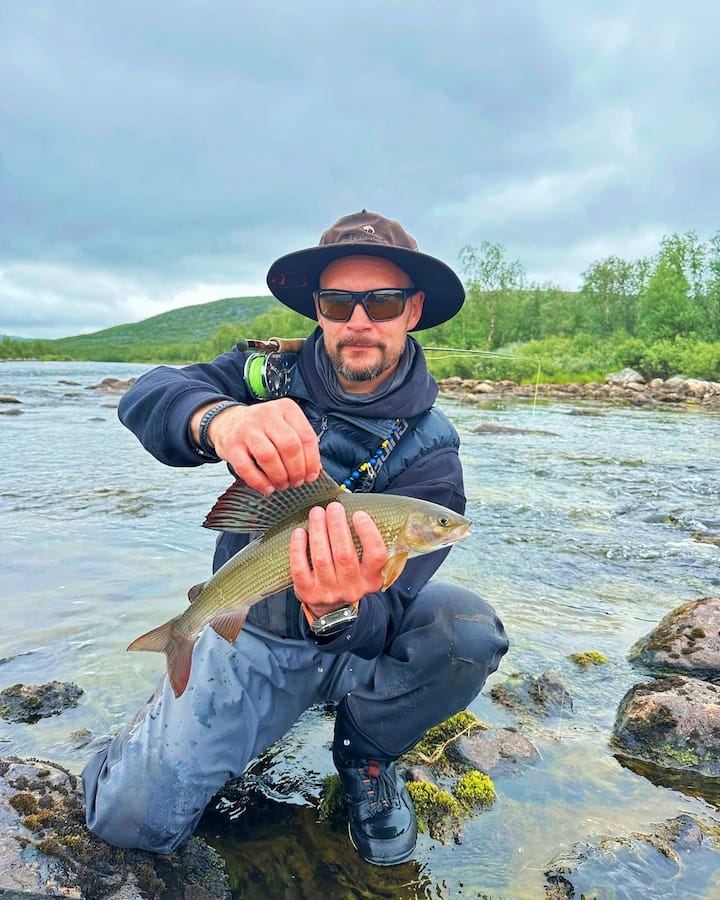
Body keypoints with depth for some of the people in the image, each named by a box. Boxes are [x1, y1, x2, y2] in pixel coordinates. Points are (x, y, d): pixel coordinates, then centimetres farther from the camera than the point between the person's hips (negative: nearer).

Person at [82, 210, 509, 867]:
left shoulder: (427, 451, -16)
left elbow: (379, 618, -25)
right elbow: (147, 396, -25)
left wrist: (340, 610, -49)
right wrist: (218, 418, -48)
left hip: (358, 633, 0)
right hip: (253, 632, 1)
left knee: (469, 629, -29)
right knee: (131, 817, -13)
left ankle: (365, 752, 2)